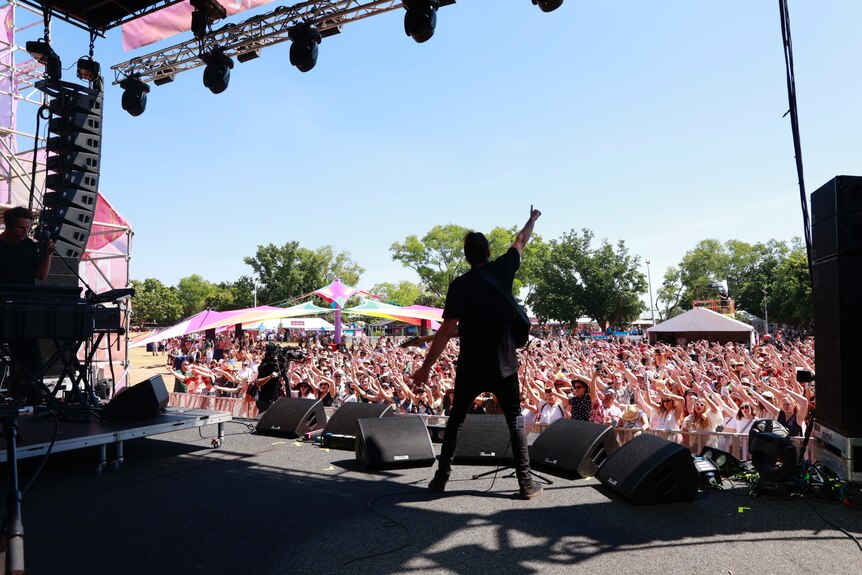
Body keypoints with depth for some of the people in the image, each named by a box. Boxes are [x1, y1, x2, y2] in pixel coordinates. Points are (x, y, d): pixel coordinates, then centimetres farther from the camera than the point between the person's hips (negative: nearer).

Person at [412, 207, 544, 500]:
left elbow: (448, 328, -13)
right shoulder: (503, 269, -1)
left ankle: (441, 477, 17)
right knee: (515, 421, 11)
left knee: (455, 419, 14)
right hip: (504, 365, 1)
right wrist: (532, 219, 38)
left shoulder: (460, 285, -8)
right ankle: (526, 482, 8)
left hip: (470, 366, -1)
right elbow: (520, 242, 18)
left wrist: (426, 367, -9)